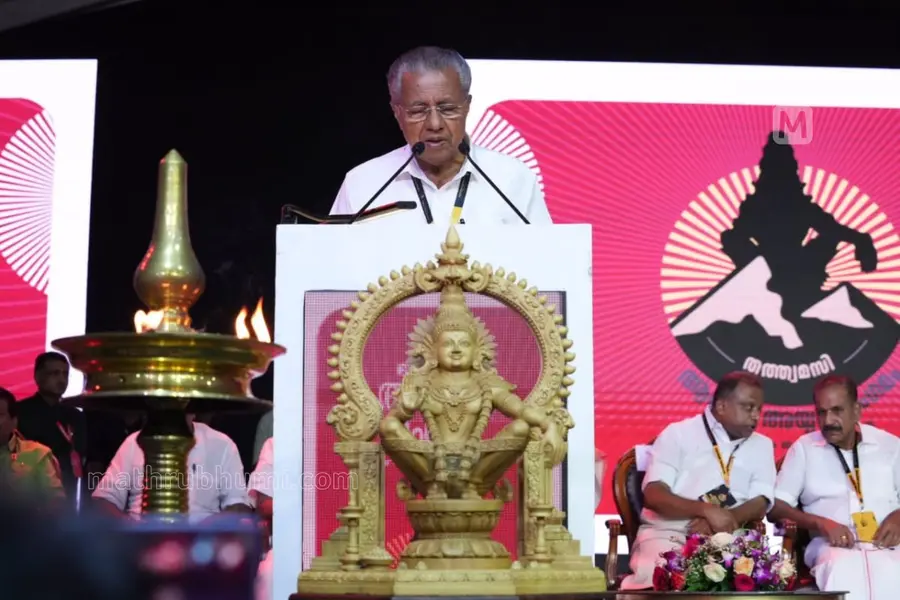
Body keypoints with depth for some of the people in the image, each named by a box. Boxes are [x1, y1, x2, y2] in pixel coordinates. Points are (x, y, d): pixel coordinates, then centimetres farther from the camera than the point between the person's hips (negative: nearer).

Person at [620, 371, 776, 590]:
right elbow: (653, 496, -6)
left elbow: (761, 503, 3)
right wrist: (707, 510, -21)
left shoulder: (762, 445, 15)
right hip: (668, 533, -3)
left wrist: (720, 521, -17)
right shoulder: (678, 434, 4)